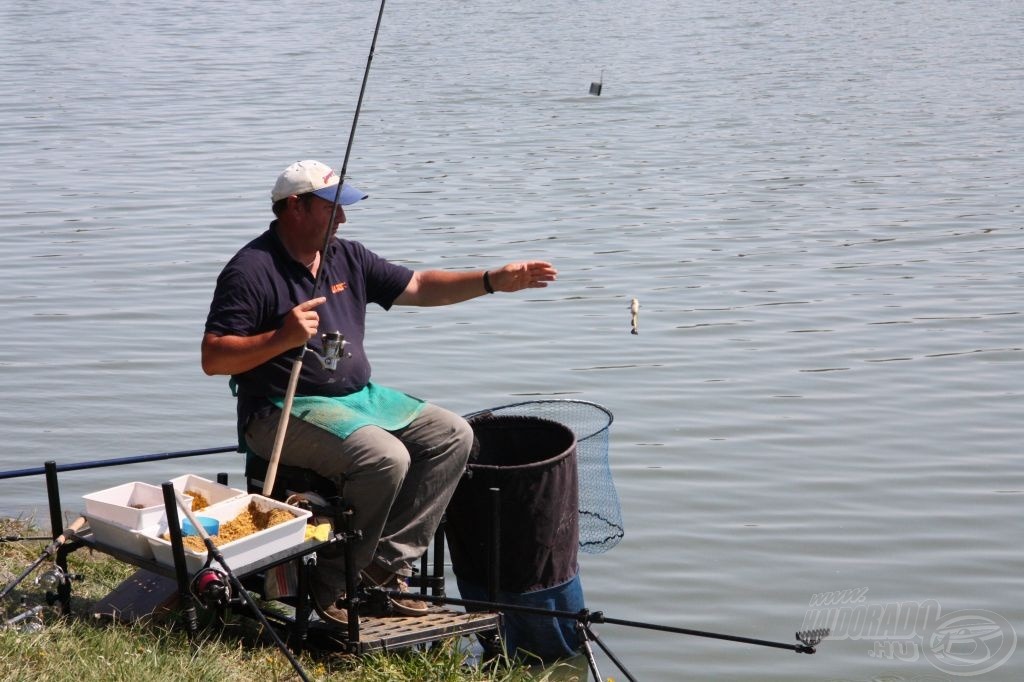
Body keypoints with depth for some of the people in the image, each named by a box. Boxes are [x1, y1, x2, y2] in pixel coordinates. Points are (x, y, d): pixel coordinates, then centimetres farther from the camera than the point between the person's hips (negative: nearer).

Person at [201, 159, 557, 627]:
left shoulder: (346, 258, 12)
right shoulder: (251, 271, -12)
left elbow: (419, 288, 15)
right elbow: (213, 358, -15)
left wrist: (495, 281, 4)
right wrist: (282, 338, -28)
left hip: (359, 397, 9)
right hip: (285, 412, -9)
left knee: (452, 435, -4)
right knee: (386, 458, -31)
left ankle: (387, 564, -4)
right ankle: (331, 585, -13)